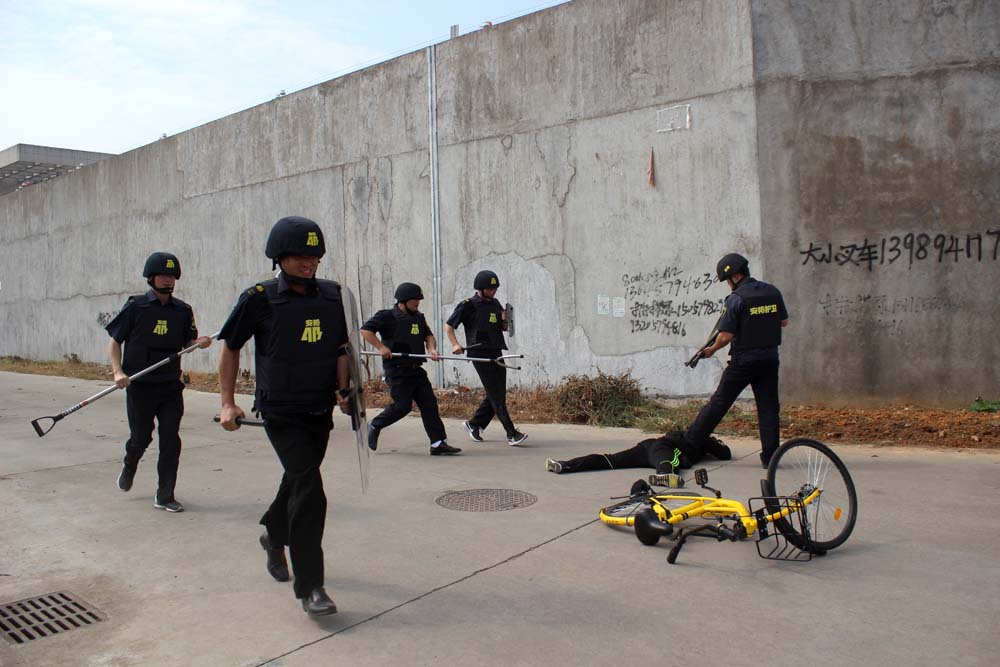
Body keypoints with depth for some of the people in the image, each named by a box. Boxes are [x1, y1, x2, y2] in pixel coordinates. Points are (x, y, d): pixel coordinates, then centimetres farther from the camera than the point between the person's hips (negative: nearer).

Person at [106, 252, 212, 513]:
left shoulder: (182, 310, 6)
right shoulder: (135, 307, -4)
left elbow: (188, 342, 13)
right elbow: (114, 341, 0)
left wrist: (200, 342, -11)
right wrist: (118, 371, -13)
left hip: (171, 386, 2)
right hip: (139, 386, -2)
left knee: (171, 441, -1)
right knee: (141, 438, 10)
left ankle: (165, 496, 9)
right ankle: (129, 467, 45)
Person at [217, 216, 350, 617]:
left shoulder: (332, 296, 2)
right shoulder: (260, 299, -8)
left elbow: (341, 347, 11)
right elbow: (231, 347, 3)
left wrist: (343, 391, -4)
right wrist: (227, 402, 1)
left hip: (321, 412, 5)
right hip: (281, 413, -5)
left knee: (298, 481, 21)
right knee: (309, 491, -14)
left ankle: (274, 536, 51)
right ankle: (309, 587, -5)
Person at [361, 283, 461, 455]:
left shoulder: (419, 317, 16)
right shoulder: (388, 316, -6)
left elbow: (429, 335, 19)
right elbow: (365, 330, -11)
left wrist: (431, 349, -3)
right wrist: (381, 347, -18)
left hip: (416, 369, 7)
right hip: (397, 370, -7)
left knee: (429, 403, 0)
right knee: (402, 406, -8)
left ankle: (438, 443, 1)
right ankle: (375, 426, 17)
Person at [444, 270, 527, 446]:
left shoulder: (495, 304, 14)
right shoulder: (468, 306, -4)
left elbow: (504, 328, 22)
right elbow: (448, 326, -1)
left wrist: (505, 321, 0)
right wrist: (455, 344, -13)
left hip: (496, 353, 7)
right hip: (480, 353, -7)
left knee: (497, 394, 9)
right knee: (496, 396, -9)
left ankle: (474, 424, 25)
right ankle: (511, 434, -10)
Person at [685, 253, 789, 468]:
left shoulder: (736, 299, -15)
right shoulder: (773, 292, 4)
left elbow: (726, 336, -14)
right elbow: (784, 322, 16)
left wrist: (711, 350, 2)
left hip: (744, 360, -5)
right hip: (770, 358, 5)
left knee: (719, 402, 5)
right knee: (768, 406, 8)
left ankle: (690, 441, 17)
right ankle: (769, 456, 7)